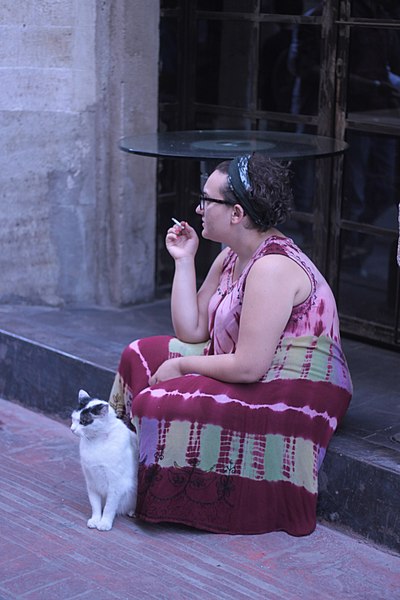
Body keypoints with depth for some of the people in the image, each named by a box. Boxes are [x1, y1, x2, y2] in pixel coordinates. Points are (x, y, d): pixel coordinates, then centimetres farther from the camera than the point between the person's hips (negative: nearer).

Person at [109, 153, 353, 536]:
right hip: (254, 378, 11)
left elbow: (248, 366, -28)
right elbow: (193, 332, 6)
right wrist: (184, 260, 2)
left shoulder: (272, 267, -24)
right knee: (141, 356, 11)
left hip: (292, 400, -11)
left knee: (155, 403, -21)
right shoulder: (231, 257, 8)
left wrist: (181, 366, -14)